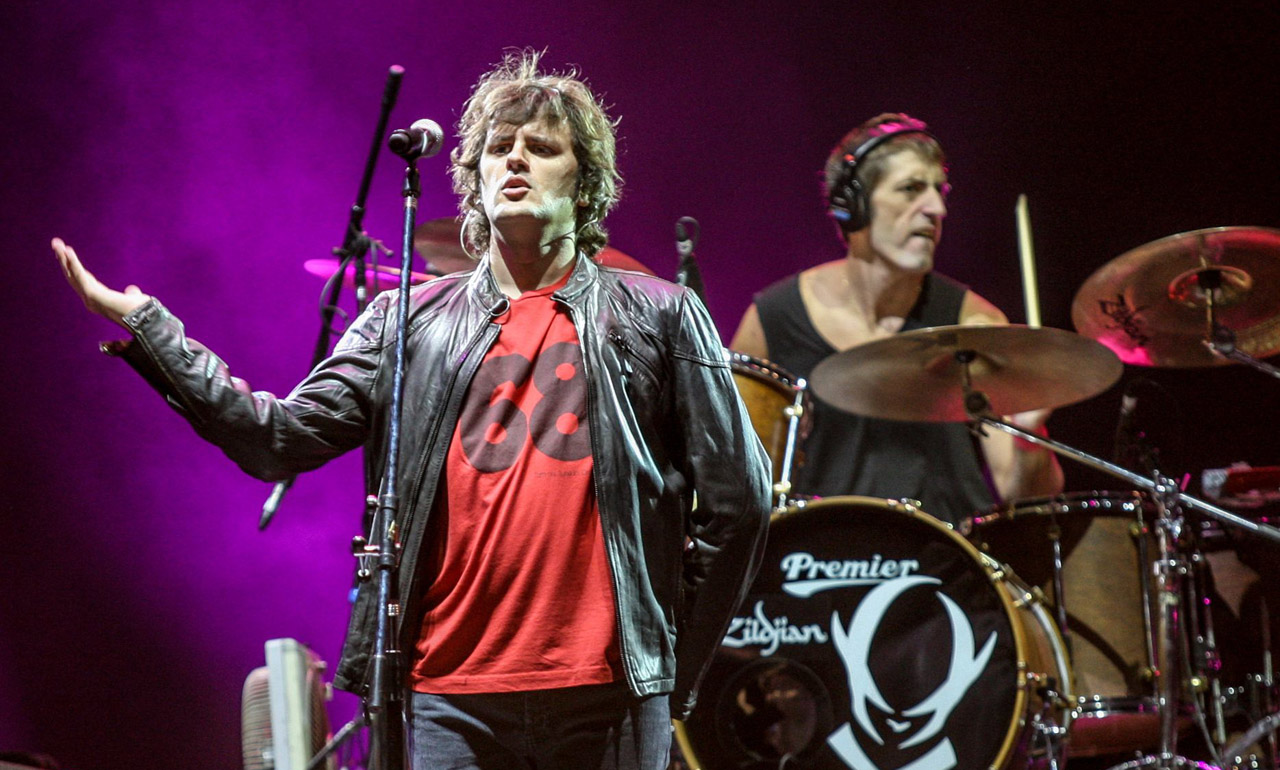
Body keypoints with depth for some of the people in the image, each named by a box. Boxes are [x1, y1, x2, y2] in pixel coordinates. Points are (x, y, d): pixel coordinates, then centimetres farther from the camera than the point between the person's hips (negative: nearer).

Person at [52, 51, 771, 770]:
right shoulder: (410, 322, 11)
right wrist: (146, 326, -5)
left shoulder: (659, 316, 6)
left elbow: (737, 501, 5)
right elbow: (284, 439, 1)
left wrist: (678, 670, 5)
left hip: (609, 699, -1)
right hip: (450, 700, 1)